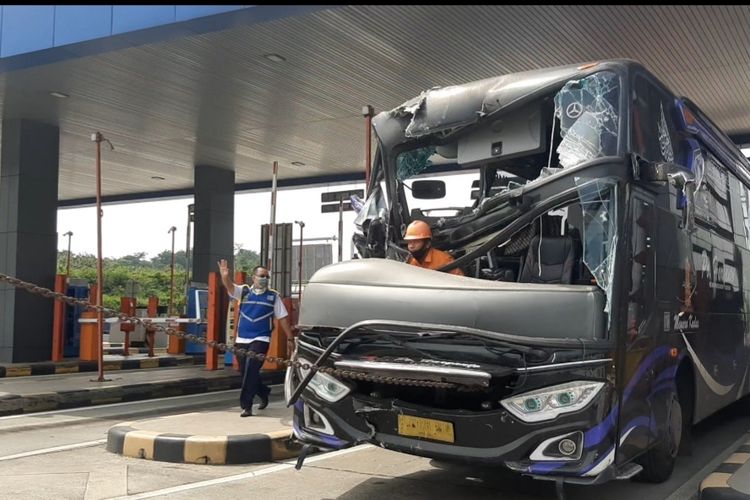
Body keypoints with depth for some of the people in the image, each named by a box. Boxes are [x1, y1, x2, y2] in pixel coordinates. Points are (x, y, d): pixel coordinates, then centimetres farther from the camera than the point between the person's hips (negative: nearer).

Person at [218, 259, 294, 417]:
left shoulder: (273, 296, 3)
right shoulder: (244, 291, 5)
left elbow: (282, 318, 6)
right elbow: (230, 286, -15)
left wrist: (290, 338, 3)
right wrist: (225, 276, -38)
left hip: (260, 339, -3)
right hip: (242, 339, 3)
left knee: (251, 370, -14)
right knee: (244, 372, 11)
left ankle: (246, 405, -4)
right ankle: (263, 393, 36)